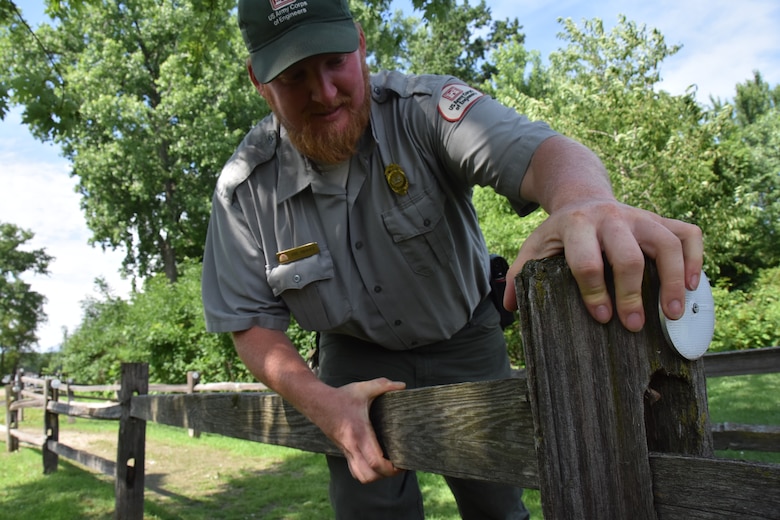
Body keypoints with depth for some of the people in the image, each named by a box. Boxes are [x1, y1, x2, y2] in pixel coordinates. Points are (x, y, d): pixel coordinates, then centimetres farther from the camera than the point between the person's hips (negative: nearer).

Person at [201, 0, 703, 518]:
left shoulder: (422, 107, -24)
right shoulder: (244, 188, -16)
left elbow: (538, 149, -41)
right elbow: (252, 321, -10)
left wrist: (585, 202, -65)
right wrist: (321, 403, -26)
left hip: (465, 343, 0)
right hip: (357, 362, 1)